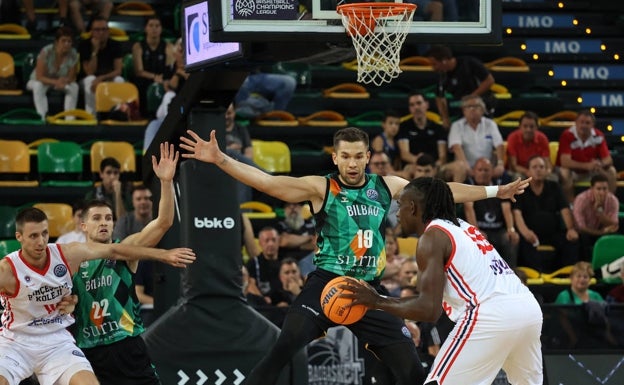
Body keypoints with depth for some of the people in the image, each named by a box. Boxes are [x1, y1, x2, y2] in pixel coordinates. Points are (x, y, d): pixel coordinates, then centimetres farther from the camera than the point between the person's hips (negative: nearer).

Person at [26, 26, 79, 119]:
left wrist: (64, 81, -36)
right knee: (38, 86, -38)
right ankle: (43, 117, -41)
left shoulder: (73, 54, -16)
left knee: (74, 87, -28)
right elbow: (39, 77, -25)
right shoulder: (46, 52, -25)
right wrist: (56, 82, -42)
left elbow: (72, 78, -11)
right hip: (42, 81, -3)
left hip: (61, 82, 3)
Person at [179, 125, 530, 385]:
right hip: (327, 283, -4)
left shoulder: (387, 187, 8)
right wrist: (220, 159, -26)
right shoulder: (321, 188, -4)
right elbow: (267, 181, -14)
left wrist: (495, 192, 18)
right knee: (284, 348, -27)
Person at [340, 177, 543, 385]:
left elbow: (429, 310, -9)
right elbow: (434, 296, 33)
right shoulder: (463, 227, 26)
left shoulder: (432, 237, 0)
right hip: (529, 306, 9)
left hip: (491, 313, -9)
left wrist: (378, 302, 2)